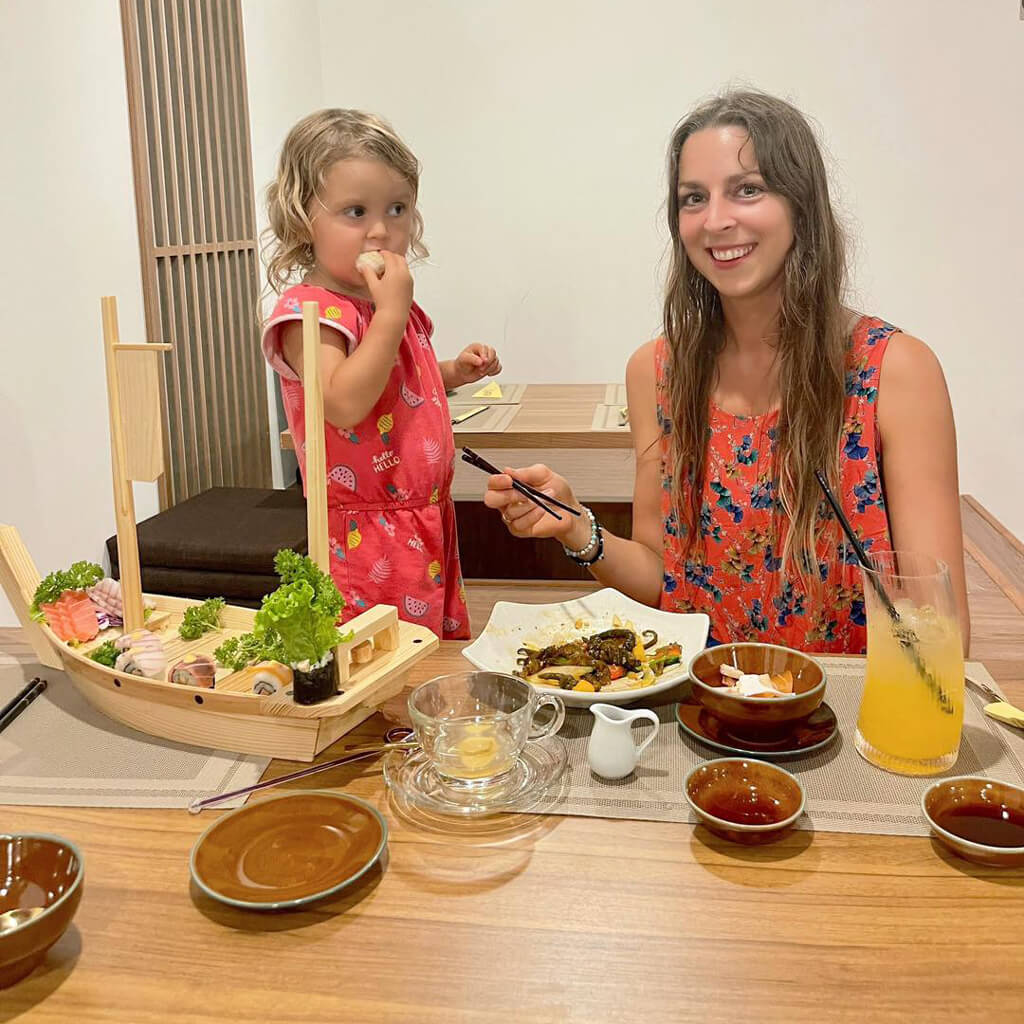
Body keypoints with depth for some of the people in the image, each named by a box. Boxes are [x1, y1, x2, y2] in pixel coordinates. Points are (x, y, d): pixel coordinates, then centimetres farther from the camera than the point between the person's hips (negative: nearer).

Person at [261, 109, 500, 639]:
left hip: (431, 521, 8)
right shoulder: (307, 312, -15)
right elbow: (345, 405, -30)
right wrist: (392, 311, -27)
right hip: (368, 539, -8)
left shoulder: (392, 305, 11)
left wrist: (453, 371, 9)